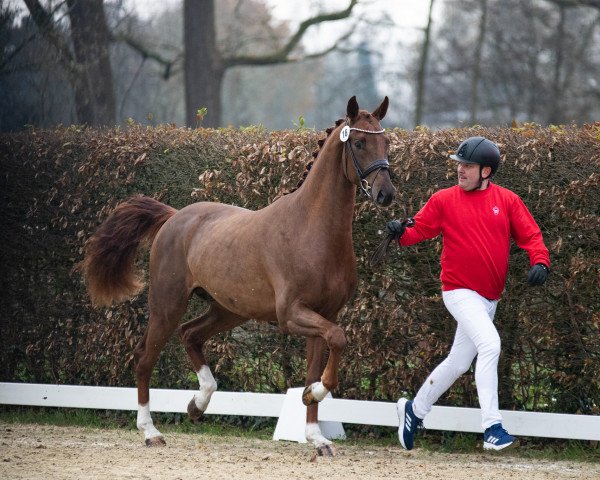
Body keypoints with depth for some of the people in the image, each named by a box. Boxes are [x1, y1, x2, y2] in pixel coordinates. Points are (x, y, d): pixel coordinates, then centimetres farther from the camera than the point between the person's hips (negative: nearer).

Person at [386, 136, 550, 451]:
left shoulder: (507, 201, 3)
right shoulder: (443, 200, 0)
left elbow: (530, 236, 0)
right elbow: (419, 230, 1)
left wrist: (539, 261, -18)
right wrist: (400, 233, -20)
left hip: (489, 299, 4)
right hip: (459, 292, -4)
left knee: (458, 363, 15)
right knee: (490, 343, -25)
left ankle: (415, 410, 35)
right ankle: (492, 428, -25)